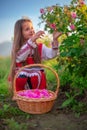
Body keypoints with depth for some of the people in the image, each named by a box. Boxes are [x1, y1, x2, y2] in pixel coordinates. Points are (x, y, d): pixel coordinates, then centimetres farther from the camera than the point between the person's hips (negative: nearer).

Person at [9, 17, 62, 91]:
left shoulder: (40, 47, 3)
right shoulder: (17, 49, -3)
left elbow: (51, 54, -13)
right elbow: (20, 57, -28)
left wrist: (55, 40, -29)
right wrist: (32, 40, -37)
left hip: (38, 84, 2)